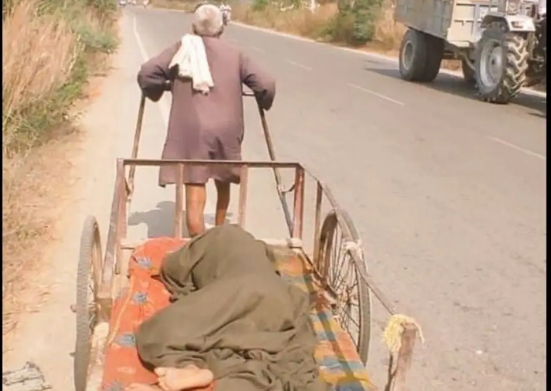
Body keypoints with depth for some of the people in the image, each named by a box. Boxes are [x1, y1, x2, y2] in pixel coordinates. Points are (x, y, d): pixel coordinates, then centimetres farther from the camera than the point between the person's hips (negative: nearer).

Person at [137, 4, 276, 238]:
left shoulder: (182, 48, 8)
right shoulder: (234, 54, 10)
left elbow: (147, 73, -1)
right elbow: (266, 84, 5)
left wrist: (156, 92, 19)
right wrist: (263, 103, 26)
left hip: (191, 131, -2)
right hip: (226, 130, 2)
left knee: (195, 193, -3)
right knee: (223, 183, 24)